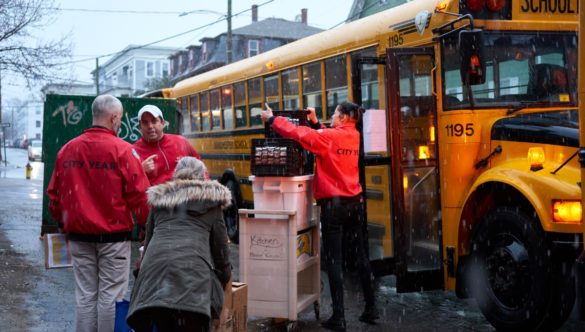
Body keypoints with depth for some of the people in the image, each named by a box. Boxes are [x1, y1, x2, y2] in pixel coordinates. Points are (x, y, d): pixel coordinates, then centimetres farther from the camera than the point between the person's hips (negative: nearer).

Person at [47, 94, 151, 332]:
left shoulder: (68, 149, 4)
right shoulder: (122, 150, -12)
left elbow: (54, 194, 10)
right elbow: (139, 195, -14)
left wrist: (63, 224, 23)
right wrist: (147, 224, 1)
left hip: (78, 235, 5)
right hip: (113, 235, -4)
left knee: (85, 295, 11)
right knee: (110, 295, 3)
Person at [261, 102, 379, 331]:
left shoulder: (330, 137, -13)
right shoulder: (353, 137, 8)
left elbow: (297, 133, -17)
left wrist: (272, 119, -6)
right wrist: (316, 123, 15)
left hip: (333, 204, -7)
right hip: (355, 202, 7)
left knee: (334, 260, -3)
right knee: (360, 255, 14)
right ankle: (371, 308, 20)